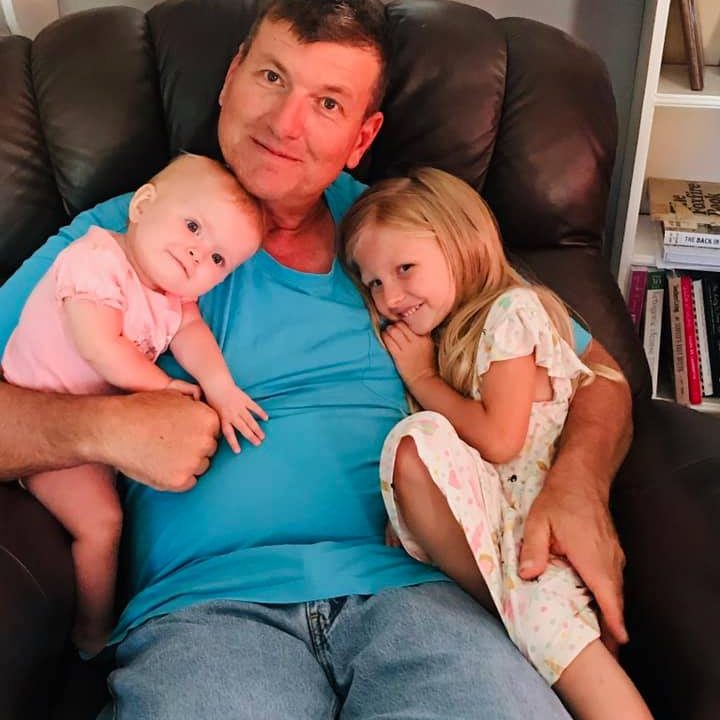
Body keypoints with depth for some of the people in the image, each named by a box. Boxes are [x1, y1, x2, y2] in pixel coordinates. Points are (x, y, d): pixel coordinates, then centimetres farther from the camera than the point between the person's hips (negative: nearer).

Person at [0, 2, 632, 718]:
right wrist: (103, 426, -14)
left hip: (407, 585, 2)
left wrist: (577, 484, -4)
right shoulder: (123, 235, 8)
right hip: (204, 600, -1)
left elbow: (591, 363, 15)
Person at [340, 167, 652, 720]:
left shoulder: (510, 310, -2)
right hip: (481, 506, 6)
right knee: (414, 442, -25)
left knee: (542, 602, -37)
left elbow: (499, 440, -12)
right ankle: (502, 600, -19)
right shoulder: (444, 335, 21)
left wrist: (421, 378, -2)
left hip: (535, 507, -6)